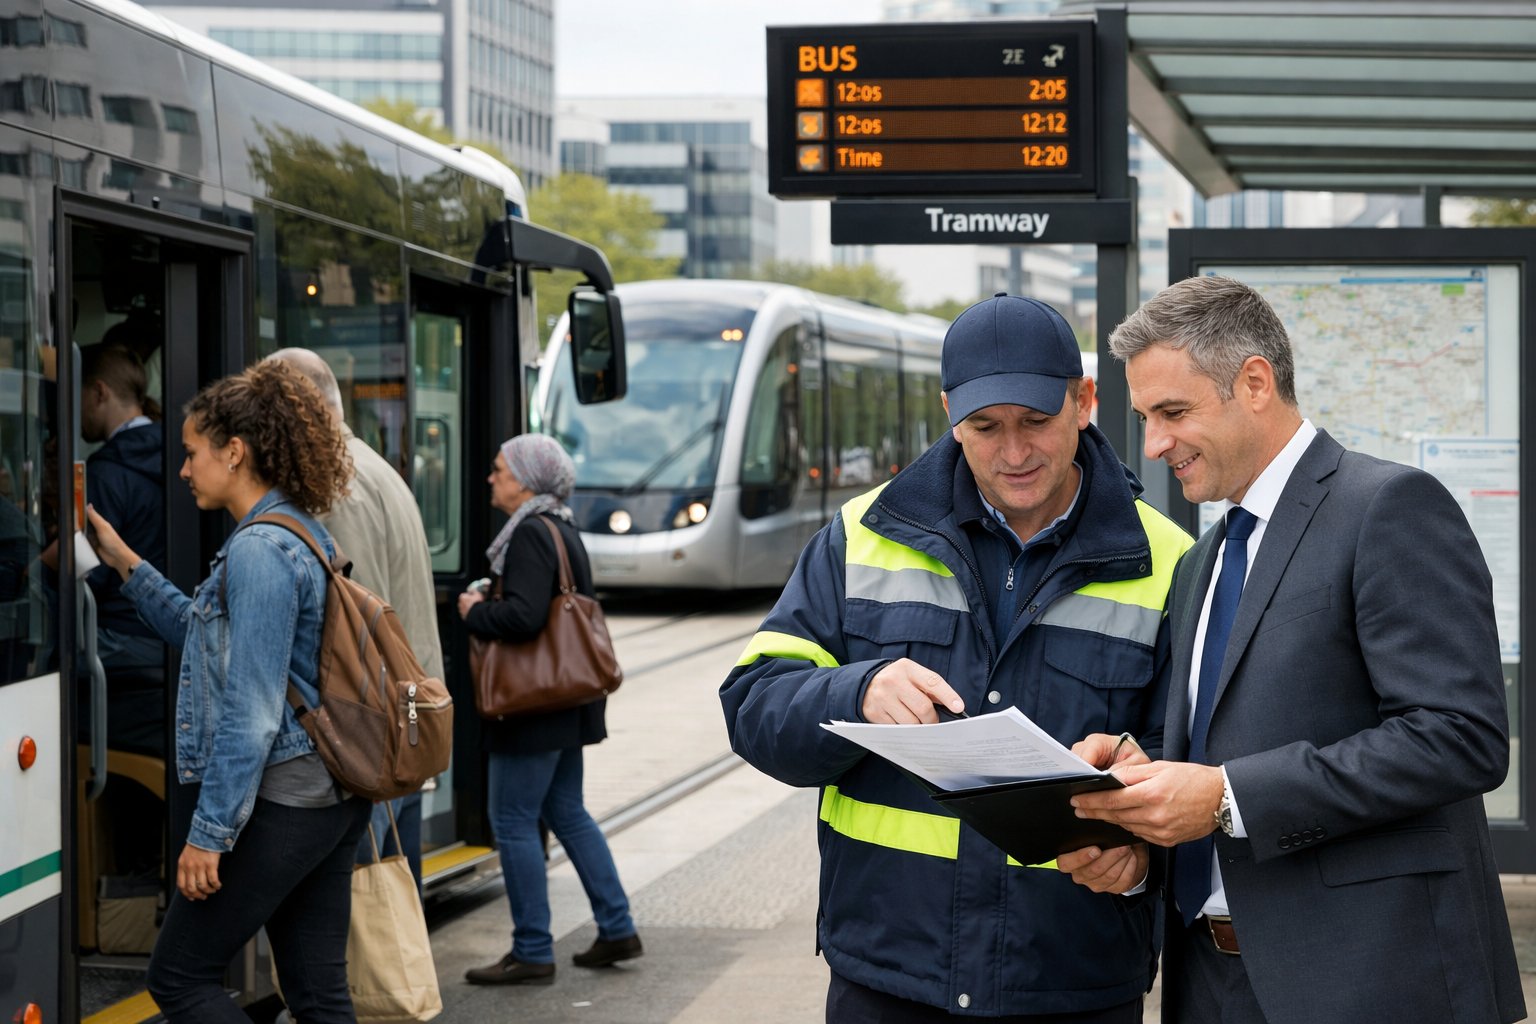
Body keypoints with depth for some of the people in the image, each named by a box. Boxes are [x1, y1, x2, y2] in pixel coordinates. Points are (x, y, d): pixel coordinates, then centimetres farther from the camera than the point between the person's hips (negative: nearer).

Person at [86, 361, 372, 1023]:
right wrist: (127, 566, 23)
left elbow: (251, 713, -20)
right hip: (335, 797, 10)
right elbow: (218, 638, 26)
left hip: (278, 799, -9)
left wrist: (210, 833, -18)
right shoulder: (306, 535, 14)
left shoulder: (258, 550, -17)